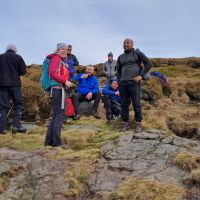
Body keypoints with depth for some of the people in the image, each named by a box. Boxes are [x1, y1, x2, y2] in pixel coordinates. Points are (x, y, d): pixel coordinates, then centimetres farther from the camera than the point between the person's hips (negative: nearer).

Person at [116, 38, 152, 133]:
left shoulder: (137, 53, 6)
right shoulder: (120, 57, 17)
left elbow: (148, 64, 2)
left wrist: (141, 75, -7)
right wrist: (119, 83, 11)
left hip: (133, 82, -4)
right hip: (123, 83, 4)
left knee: (136, 103, -6)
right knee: (124, 104, 2)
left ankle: (138, 124, 3)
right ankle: (125, 123, 9)